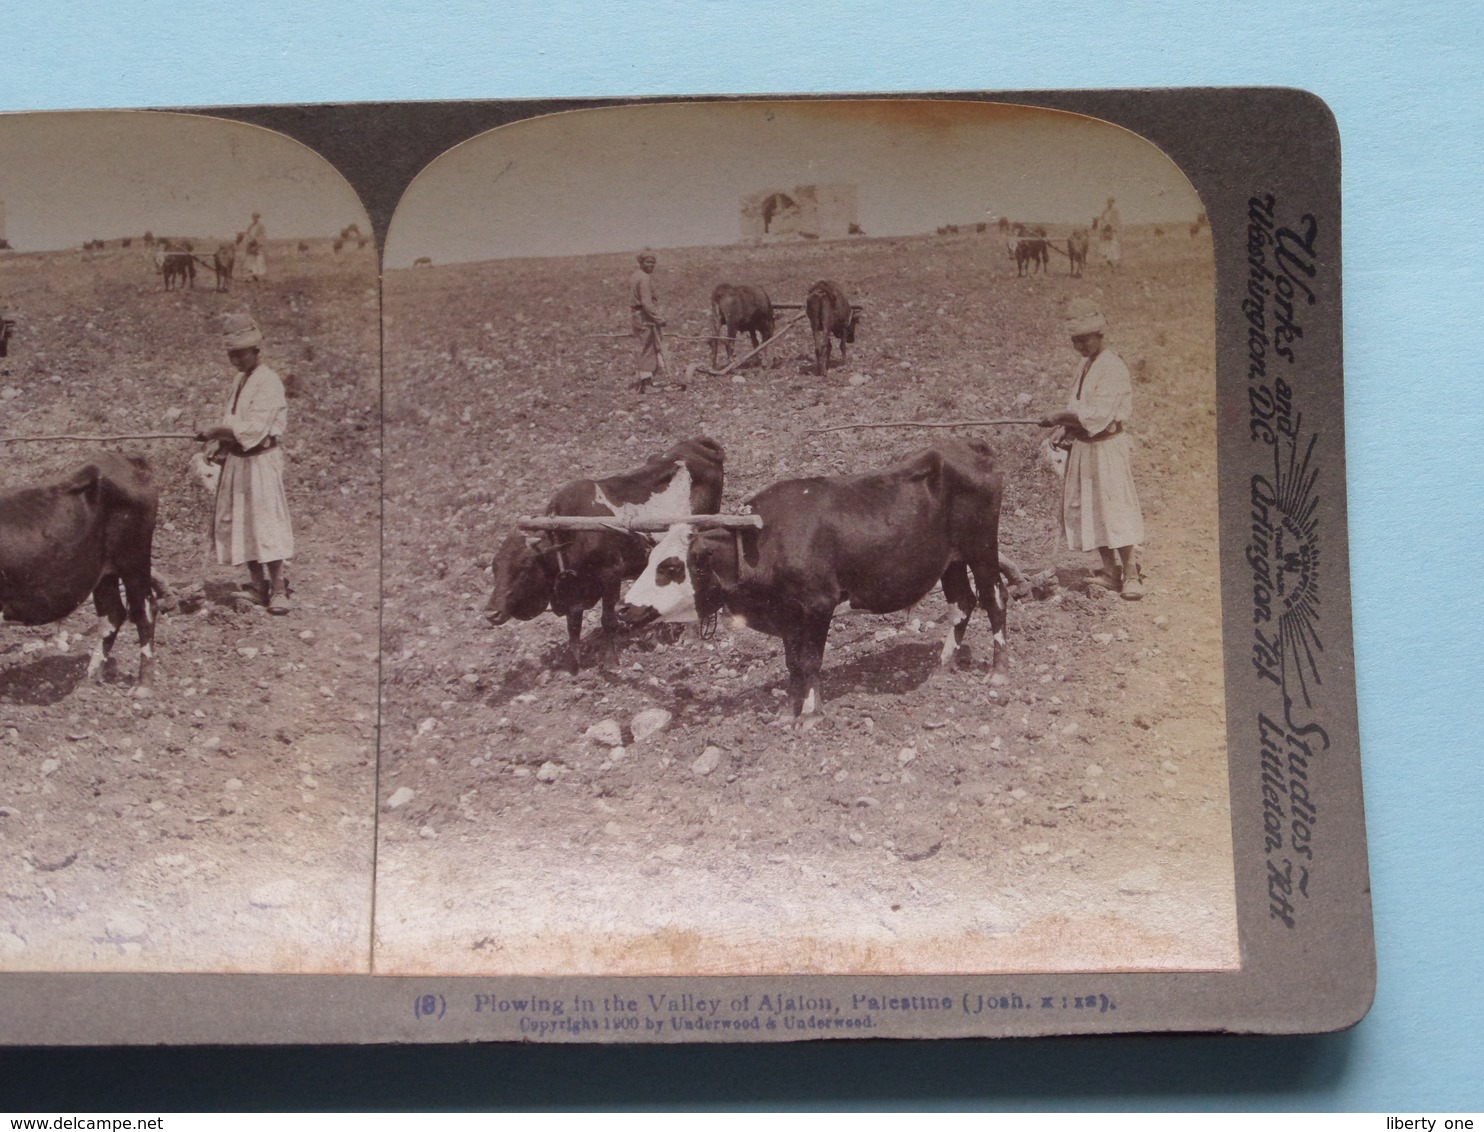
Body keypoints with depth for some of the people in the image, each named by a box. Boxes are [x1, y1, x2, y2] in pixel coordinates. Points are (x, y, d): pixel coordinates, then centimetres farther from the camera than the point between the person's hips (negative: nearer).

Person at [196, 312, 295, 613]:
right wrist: (219, 444, 6)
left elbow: (252, 428, -21)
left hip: (261, 461, -9)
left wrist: (216, 432, -15)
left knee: (266, 522, -8)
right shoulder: (239, 380, 13)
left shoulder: (268, 382, -14)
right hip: (236, 461, 9)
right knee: (238, 523, 10)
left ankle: (278, 588, -3)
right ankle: (257, 585, 18)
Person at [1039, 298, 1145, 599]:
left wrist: (1059, 418, -17)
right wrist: (1065, 429, 5)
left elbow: (1097, 415, -22)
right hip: (1083, 448, 9)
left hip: (1108, 448, -9)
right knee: (1089, 511, 10)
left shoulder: (1112, 368, -15)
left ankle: (1131, 575, -4)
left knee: (1116, 512, -9)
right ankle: (1110, 572, 17)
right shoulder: (1084, 368, 13)